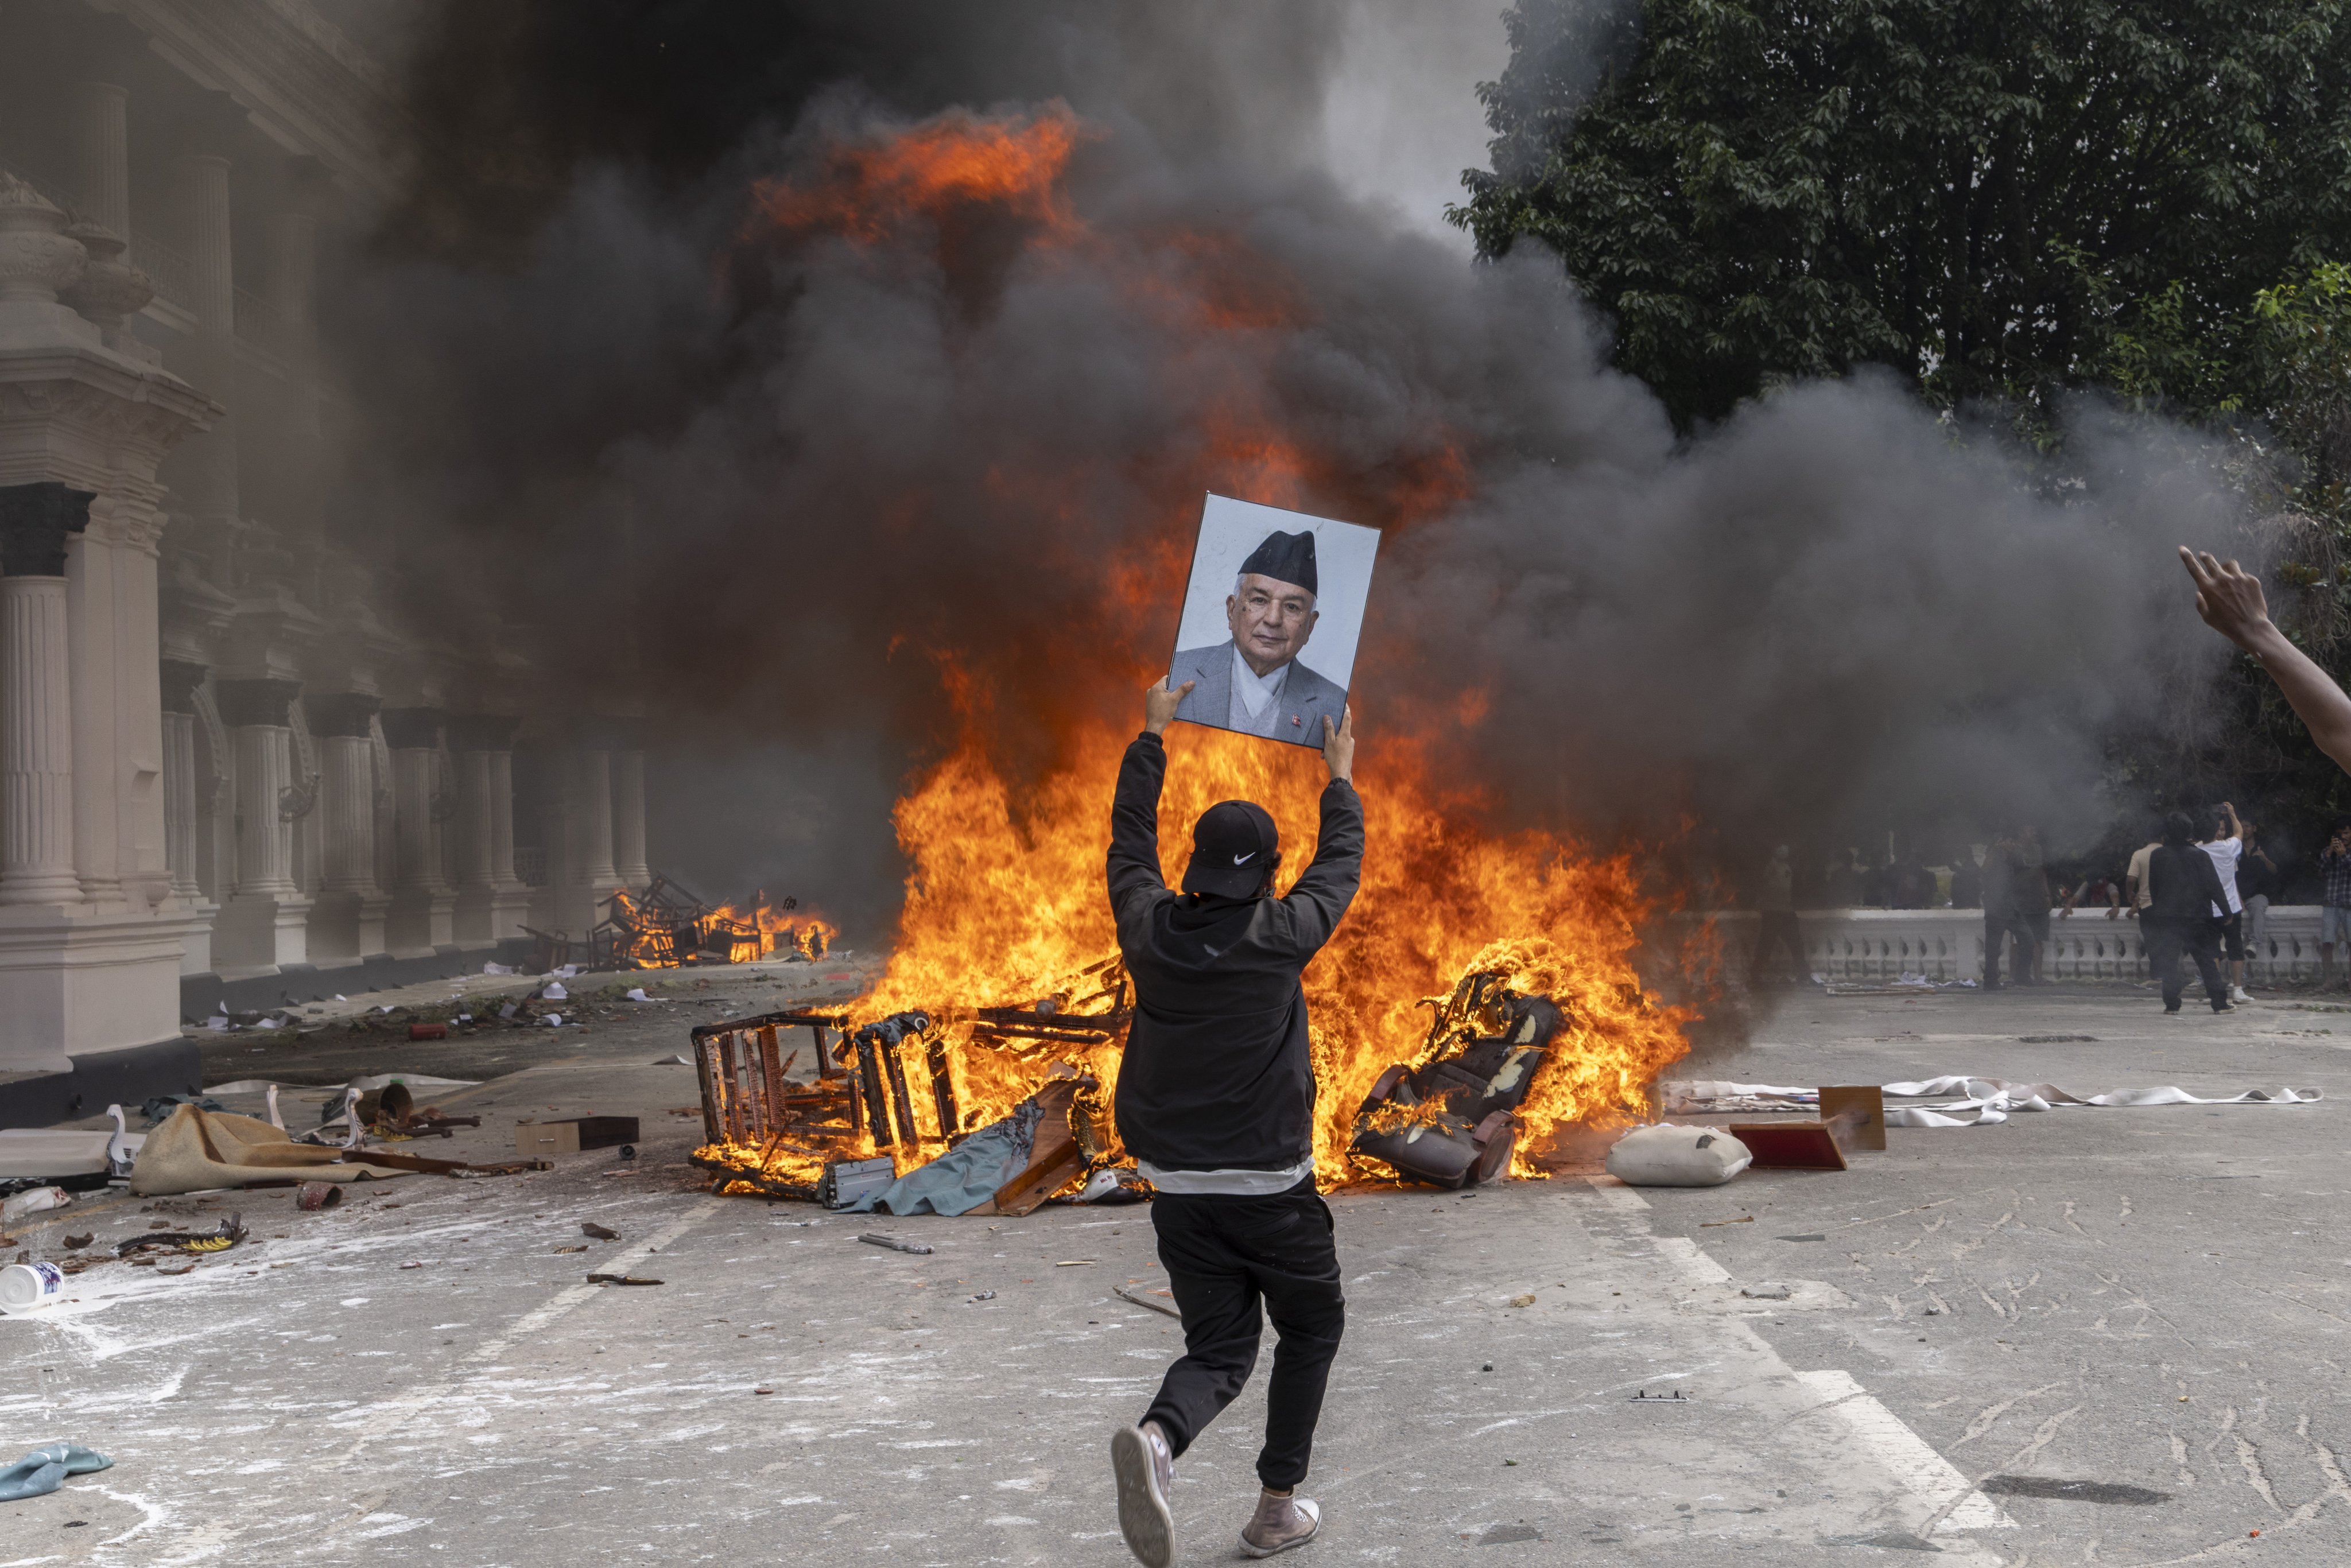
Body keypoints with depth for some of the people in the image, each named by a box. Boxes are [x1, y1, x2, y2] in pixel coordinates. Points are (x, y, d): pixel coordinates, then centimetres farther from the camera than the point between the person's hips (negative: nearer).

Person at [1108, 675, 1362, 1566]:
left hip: (1177, 1190, 4)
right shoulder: (1279, 939, -10)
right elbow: (1341, 866, 8)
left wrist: (1151, 736, 27)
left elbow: (1130, 842, 17)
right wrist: (1340, 776, 25)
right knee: (1313, 1328, 19)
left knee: (1220, 1350, 10)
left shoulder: (1149, 930, -2)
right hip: (1270, 1187, -4)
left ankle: (1158, 1439, -22)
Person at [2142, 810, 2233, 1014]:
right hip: (2196, 915, -1)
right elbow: (2213, 887, -5)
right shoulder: (2199, 856, -6)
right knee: (2207, 960, 3)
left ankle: (2172, 1004, 0)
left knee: (2168, 961, 5)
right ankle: (2220, 1003, 1)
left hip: (2166, 915, 1)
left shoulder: (2157, 856, 0)